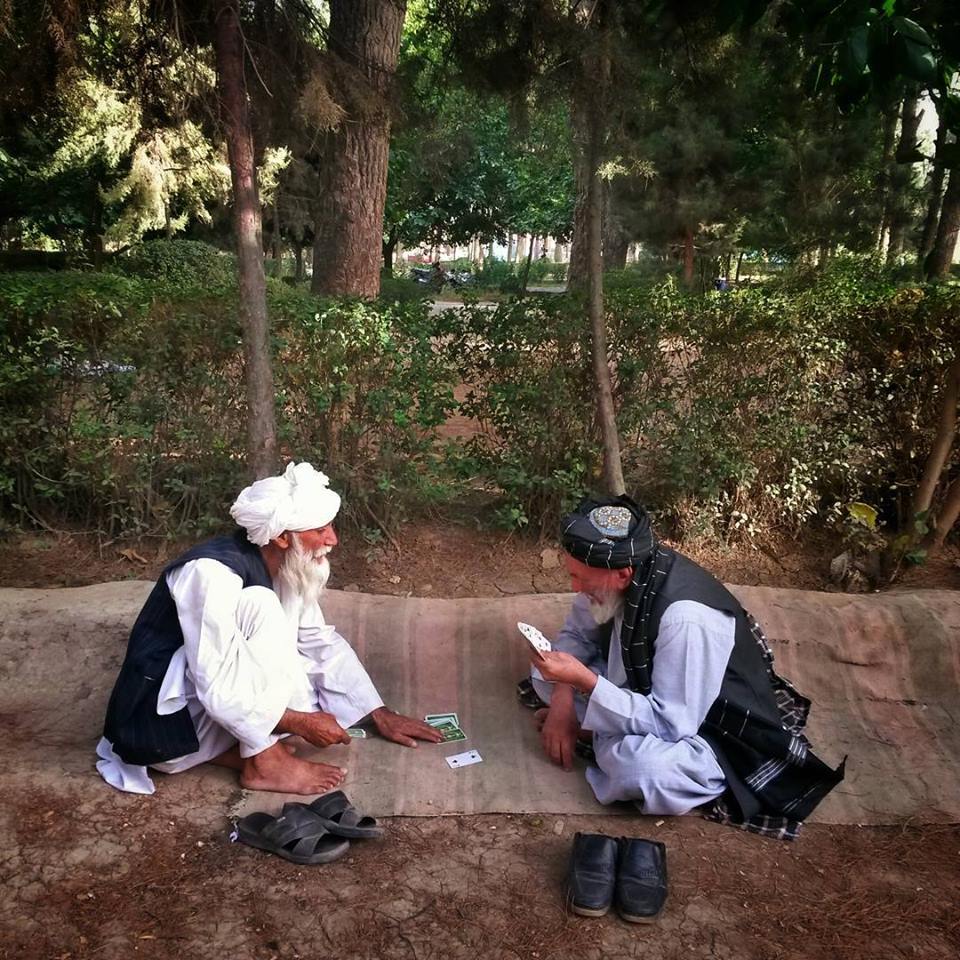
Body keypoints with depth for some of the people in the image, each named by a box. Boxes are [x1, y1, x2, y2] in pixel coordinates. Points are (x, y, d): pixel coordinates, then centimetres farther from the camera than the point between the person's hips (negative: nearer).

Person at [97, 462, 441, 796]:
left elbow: (323, 642, 6)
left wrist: (380, 715, 4)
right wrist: (302, 723, -21)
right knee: (262, 610, -27)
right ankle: (263, 763, -17)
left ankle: (235, 748, 0)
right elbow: (219, 692, -31)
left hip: (215, 699, 8)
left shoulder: (286, 567, -5)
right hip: (164, 719, -8)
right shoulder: (215, 574, -29)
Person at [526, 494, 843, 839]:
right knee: (545, 673, -3)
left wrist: (584, 680, -37)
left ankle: (594, 735, -6)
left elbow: (669, 724, -33)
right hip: (642, 690, 6)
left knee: (639, 768, -35)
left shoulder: (686, 618, -38)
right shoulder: (616, 570, -17)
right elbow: (577, 633, 0)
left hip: (714, 732, -6)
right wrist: (563, 699, -16)